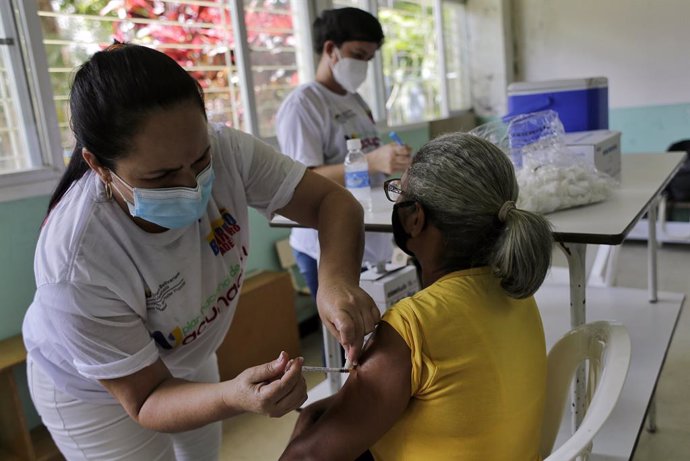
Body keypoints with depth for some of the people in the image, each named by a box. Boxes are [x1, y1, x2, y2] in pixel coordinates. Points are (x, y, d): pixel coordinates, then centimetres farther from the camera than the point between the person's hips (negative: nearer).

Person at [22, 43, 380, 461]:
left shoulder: (227, 151, -30)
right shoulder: (74, 268, -38)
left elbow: (332, 200, -24)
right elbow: (145, 399, -28)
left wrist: (338, 279, -44)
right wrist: (235, 397, -47)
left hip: (185, 358, 5)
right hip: (93, 388, -4)